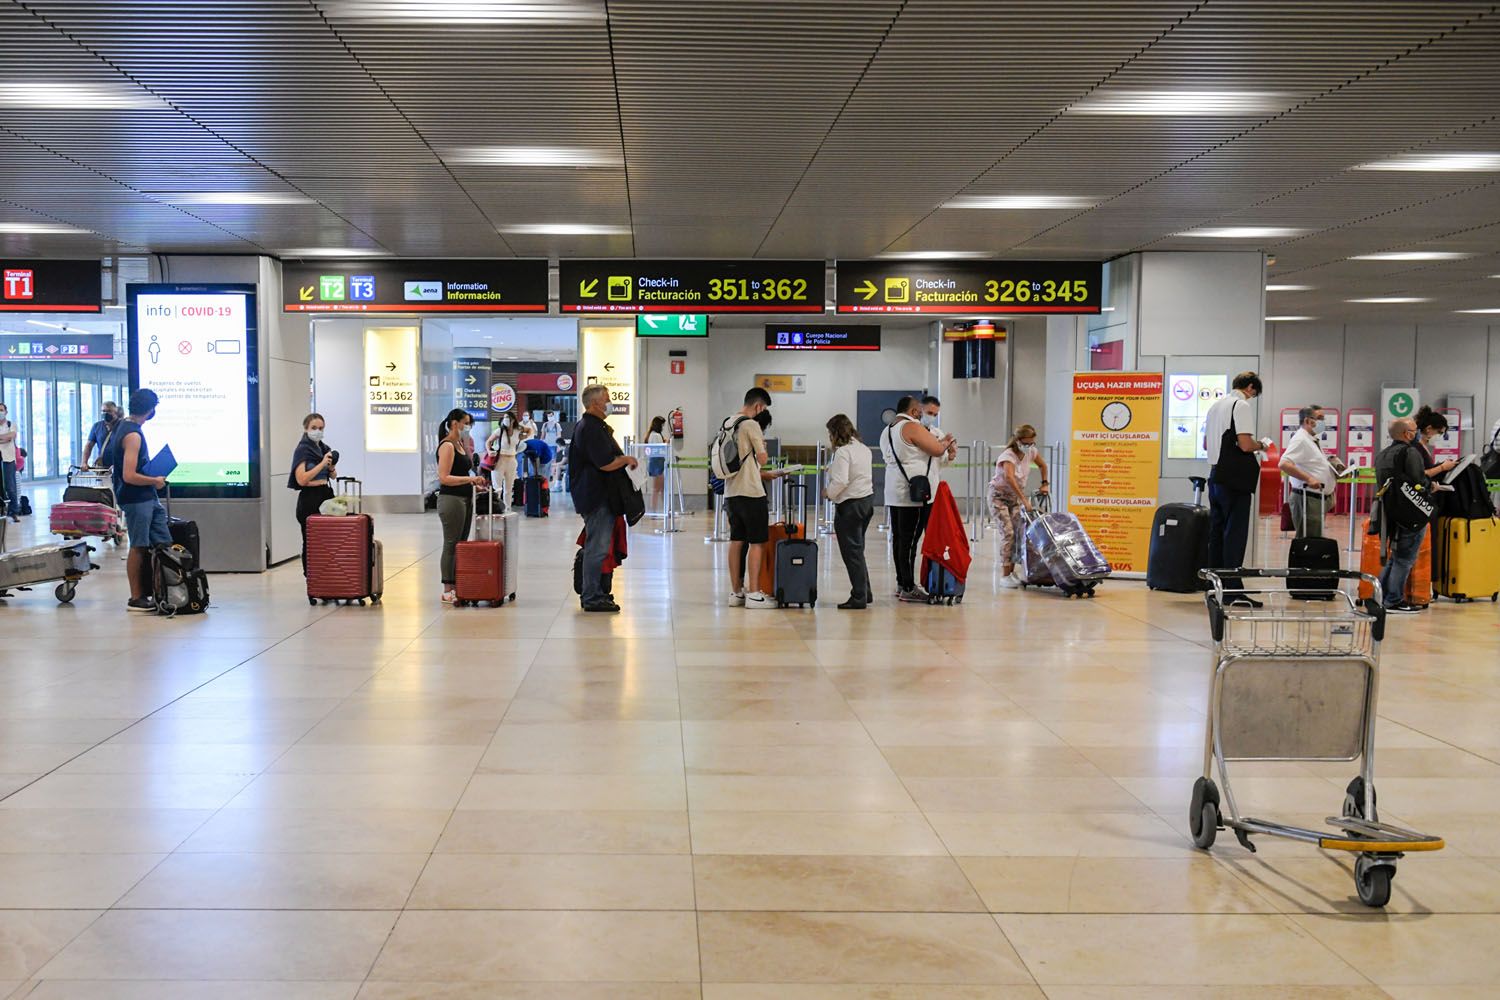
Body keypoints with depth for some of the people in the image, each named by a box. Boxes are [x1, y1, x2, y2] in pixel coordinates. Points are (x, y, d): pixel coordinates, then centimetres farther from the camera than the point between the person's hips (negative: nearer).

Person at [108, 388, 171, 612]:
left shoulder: (124, 425, 11)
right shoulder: (133, 435, -20)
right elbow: (129, 476, -24)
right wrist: (155, 481, -11)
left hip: (148, 497, 10)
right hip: (136, 499, -10)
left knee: (163, 542, 9)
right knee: (139, 547, -2)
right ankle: (136, 598, 5)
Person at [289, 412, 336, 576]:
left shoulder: (325, 449, 12)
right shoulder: (302, 450, -8)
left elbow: (333, 476, 22)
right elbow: (301, 480, -18)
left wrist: (331, 467, -1)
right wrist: (322, 463, -19)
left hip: (326, 495, 6)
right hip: (309, 498, -6)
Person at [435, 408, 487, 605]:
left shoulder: (459, 444, 15)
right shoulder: (447, 445, -13)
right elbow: (444, 478, -20)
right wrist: (470, 479, -25)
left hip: (465, 499, 9)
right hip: (451, 499, -9)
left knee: (461, 544, 12)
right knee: (451, 545, -5)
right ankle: (447, 592, 0)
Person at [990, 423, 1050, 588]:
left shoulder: (1031, 452, -7)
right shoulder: (1008, 455, -28)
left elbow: (1043, 465, 15)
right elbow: (1010, 478, -45)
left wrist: (1045, 484, 4)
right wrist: (1024, 500, -51)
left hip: (1015, 497, 6)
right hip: (999, 496, -6)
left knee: (1020, 532, -4)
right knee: (1007, 533, -16)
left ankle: (1012, 570, 7)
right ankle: (1005, 576, -13)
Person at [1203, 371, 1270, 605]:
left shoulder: (1216, 405, 16)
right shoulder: (1241, 406, -11)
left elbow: (1205, 443, 22)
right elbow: (1246, 444, -19)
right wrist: (1261, 445, -1)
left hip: (1216, 476, 9)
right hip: (1235, 478, -8)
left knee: (1216, 532, 12)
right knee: (1235, 533, -7)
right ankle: (1233, 590, -8)